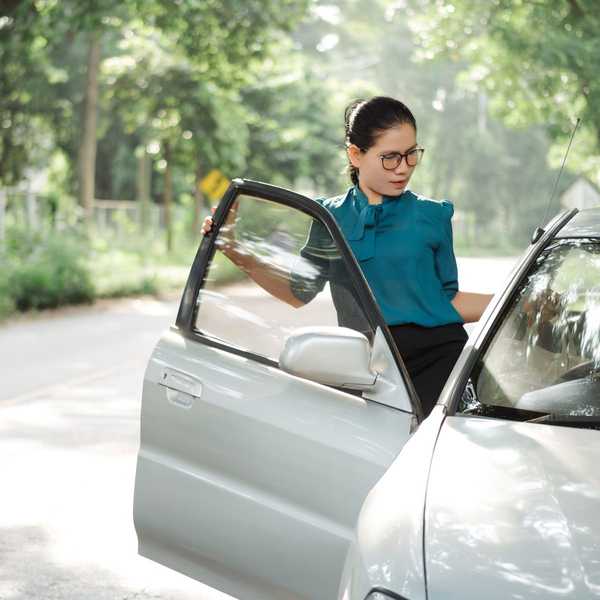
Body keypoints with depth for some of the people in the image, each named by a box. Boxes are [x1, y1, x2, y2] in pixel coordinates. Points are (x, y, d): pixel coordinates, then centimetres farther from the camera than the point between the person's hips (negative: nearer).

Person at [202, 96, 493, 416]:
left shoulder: (432, 216, 7)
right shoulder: (331, 216, 10)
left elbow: (448, 301, 11)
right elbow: (298, 292, 15)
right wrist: (238, 254, 6)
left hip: (436, 358, -1)